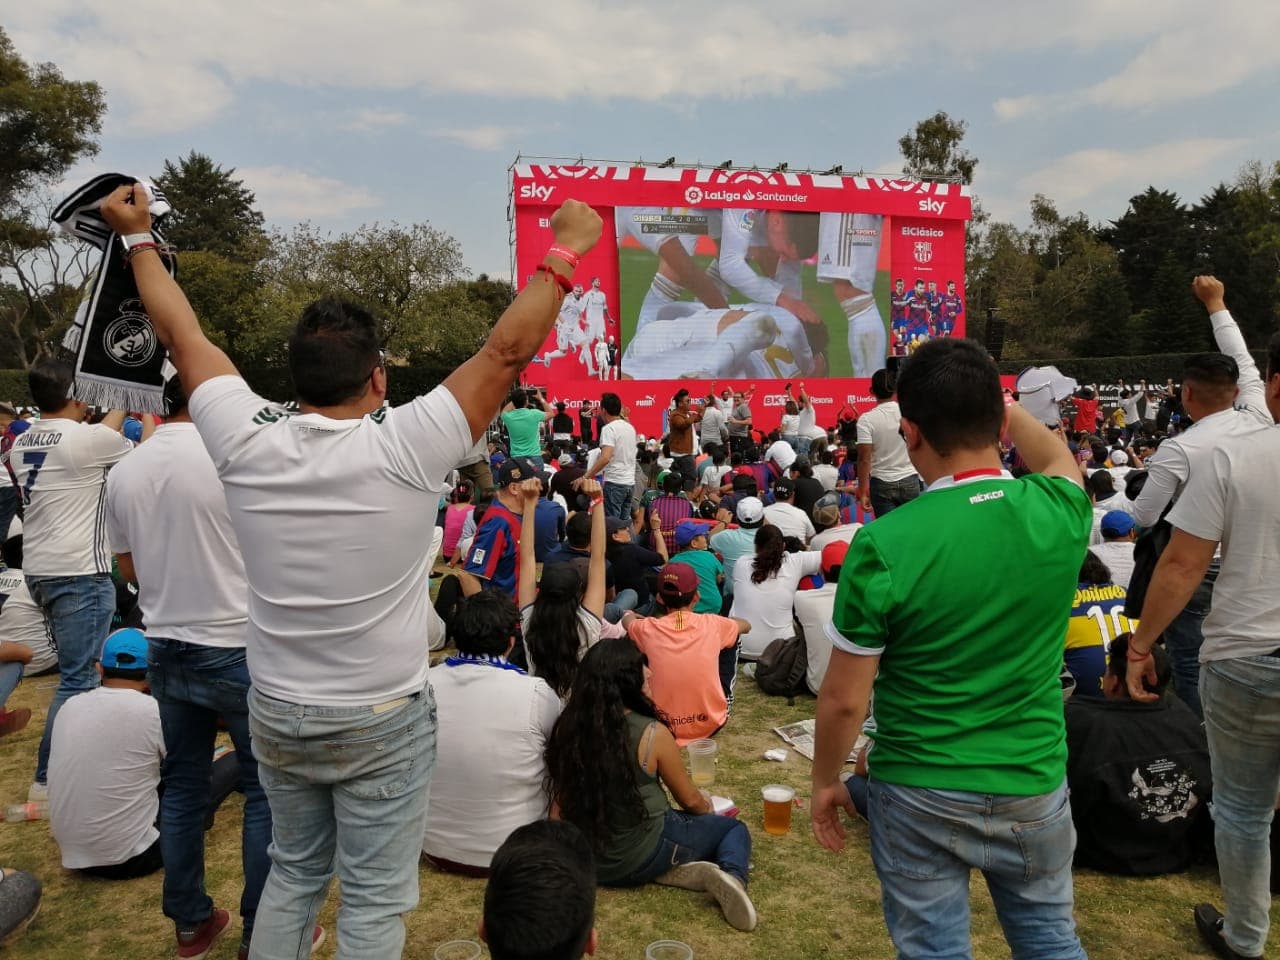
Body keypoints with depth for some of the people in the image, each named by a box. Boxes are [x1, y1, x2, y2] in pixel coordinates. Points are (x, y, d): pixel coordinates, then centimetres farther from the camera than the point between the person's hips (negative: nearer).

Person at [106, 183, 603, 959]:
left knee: (293, 875, 25)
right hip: (381, 723, -5)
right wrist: (565, 253, -9)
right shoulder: (403, 451, -22)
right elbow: (507, 350, -18)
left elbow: (182, 335, 4)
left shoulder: (247, 444, -10)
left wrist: (138, 236, 18)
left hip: (277, 715, 5)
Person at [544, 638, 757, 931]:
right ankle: (733, 877, -11)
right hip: (641, 857, -5)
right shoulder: (652, 733, -19)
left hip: (585, 857, 5)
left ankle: (676, 870, 1)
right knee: (734, 827, 18)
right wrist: (708, 807, 19)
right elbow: (690, 800, -4)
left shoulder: (570, 725, -7)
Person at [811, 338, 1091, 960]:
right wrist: (1004, 407, 31)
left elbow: (845, 699, -14)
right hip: (1036, 787, 3)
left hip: (921, 797, -3)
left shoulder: (884, 545, -23)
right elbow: (1059, 459, 16)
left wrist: (825, 781, 3)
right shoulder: (1059, 513, -12)